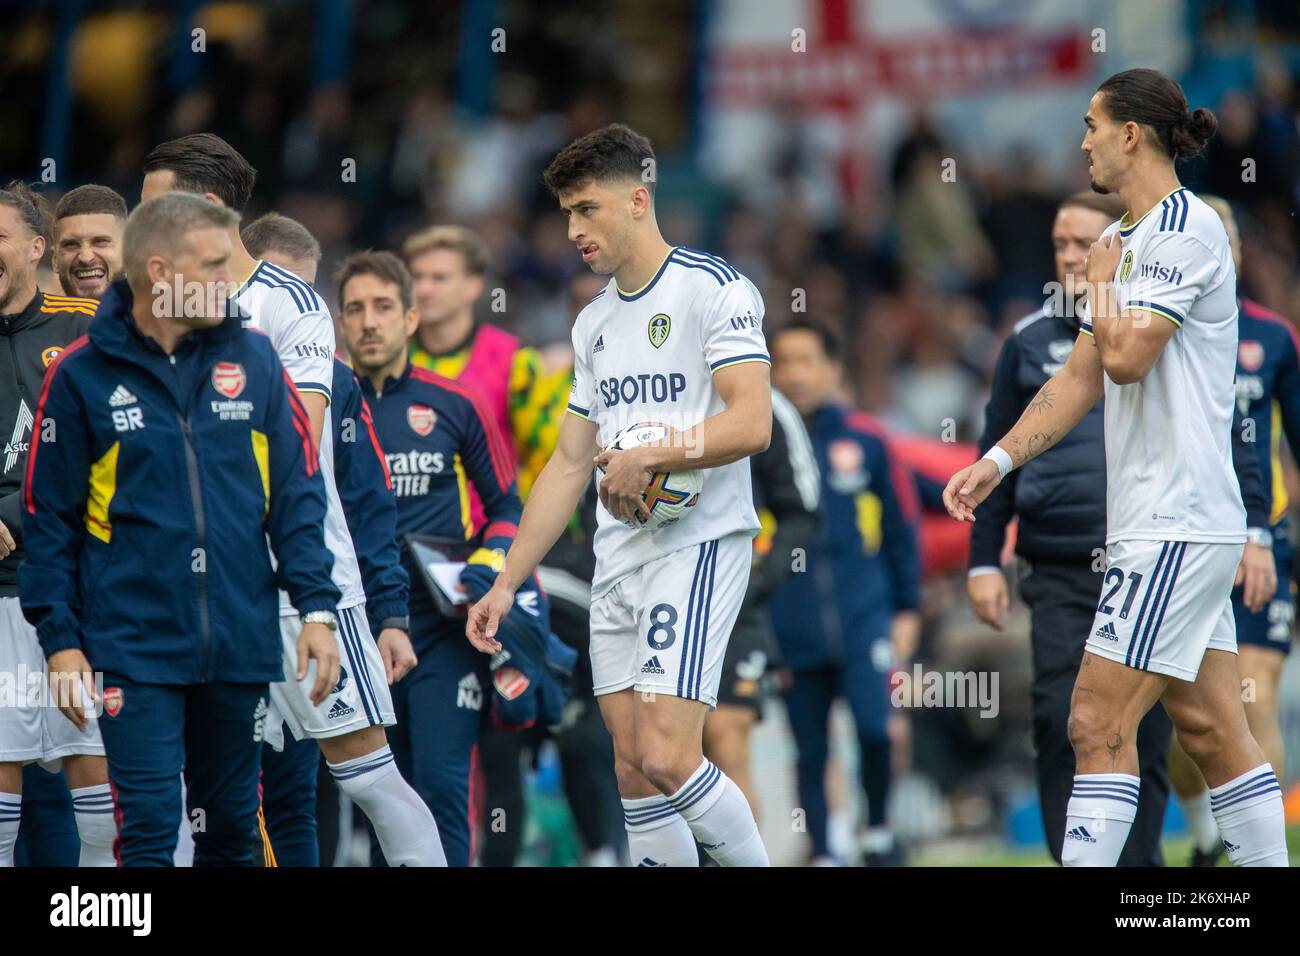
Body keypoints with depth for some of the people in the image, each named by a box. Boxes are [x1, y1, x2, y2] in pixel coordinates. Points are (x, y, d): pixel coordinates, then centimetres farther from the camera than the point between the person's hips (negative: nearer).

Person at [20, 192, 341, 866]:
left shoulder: (253, 360, 5)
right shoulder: (82, 375, -2)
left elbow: (297, 493, 7)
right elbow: (50, 519, 1)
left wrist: (315, 606, -2)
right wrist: (59, 640, -4)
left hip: (240, 646, 3)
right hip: (134, 650, -3)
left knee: (232, 830, 11)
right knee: (148, 832, -10)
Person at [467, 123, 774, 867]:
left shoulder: (713, 289, -6)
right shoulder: (595, 322, 18)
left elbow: (751, 423, -18)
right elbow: (571, 464, 21)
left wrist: (647, 460, -14)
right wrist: (507, 583, 17)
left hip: (699, 545, -8)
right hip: (618, 557, 8)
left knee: (667, 756, -19)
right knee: (633, 769, 2)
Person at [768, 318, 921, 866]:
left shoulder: (865, 441, 3)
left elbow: (902, 528, 10)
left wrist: (907, 609, 7)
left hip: (865, 618, -1)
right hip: (793, 632, 1)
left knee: (873, 726, -17)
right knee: (810, 753, 5)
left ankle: (878, 830, 6)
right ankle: (821, 855, 16)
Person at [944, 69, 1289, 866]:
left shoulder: (1187, 230, -12)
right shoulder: (1122, 240, 17)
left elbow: (1126, 355, -21)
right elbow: (1084, 375, 20)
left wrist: (1101, 283, -2)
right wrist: (998, 460, 11)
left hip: (1178, 523, -10)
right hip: (1172, 524, 10)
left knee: (1100, 723, -11)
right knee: (1210, 728, 9)